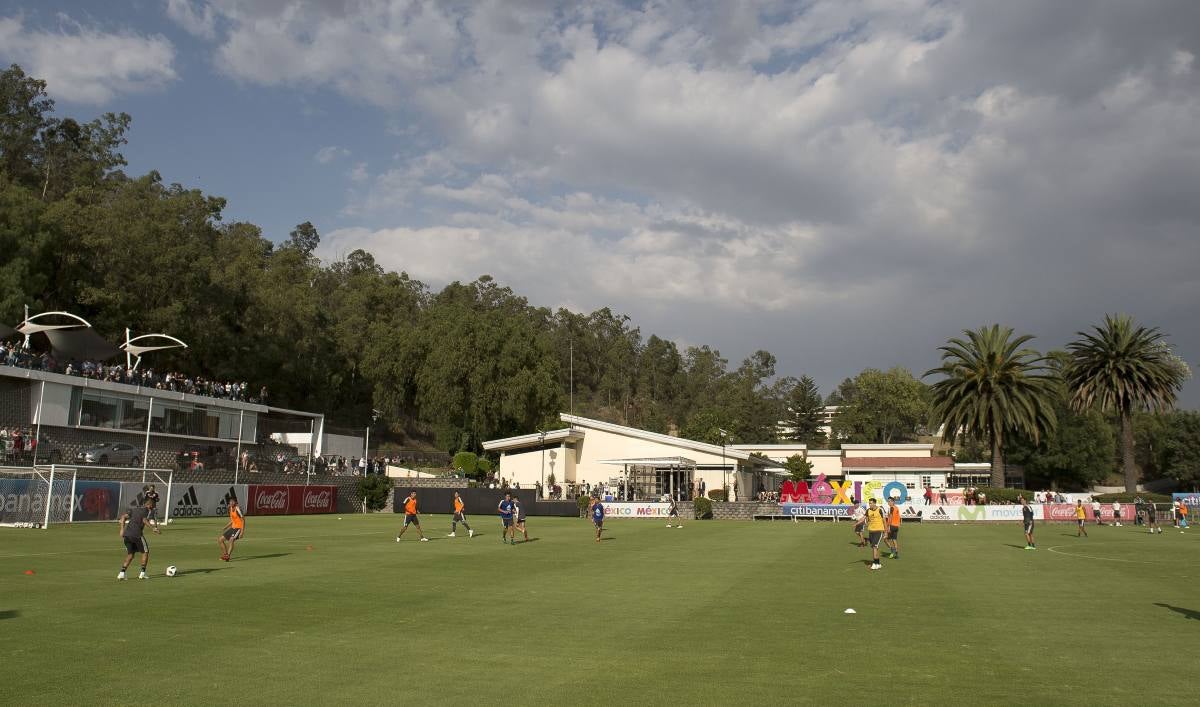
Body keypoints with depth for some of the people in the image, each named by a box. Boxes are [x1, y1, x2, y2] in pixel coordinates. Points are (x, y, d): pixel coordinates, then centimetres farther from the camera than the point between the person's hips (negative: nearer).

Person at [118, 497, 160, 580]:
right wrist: (153, 528, -6)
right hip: (137, 534, -6)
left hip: (126, 535, 6)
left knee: (130, 555, 17)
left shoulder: (133, 509, 24)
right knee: (145, 552, 11)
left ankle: (121, 573, 3)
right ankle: (142, 573, 7)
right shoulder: (147, 510, 7)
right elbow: (145, 520, -10)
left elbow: (123, 516, 11)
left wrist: (122, 530, 8)